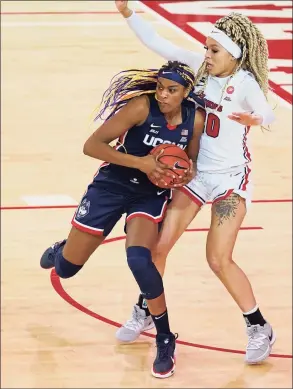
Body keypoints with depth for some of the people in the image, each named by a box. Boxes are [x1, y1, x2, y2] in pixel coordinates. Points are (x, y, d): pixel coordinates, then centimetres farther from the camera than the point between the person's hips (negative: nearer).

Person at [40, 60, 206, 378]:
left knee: (139, 260, -27)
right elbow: (92, 145, -25)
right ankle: (61, 250, 50)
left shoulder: (195, 119, -12)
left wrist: (187, 175, -17)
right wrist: (140, 162, -35)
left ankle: (165, 340, -8)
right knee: (65, 268, 8)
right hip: (112, 185, -1)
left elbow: (190, 161, 7)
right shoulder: (142, 106, -25)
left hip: (151, 195, 1)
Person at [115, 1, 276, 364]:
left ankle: (259, 328, 6)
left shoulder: (244, 82, -20)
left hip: (230, 178, -6)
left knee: (219, 259, -10)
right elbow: (161, 46, -2)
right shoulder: (201, 67, -4)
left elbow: (266, 114, -33)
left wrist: (255, 119, -56)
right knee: (158, 246, 4)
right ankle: (144, 311, 26)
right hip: (195, 172, 6)